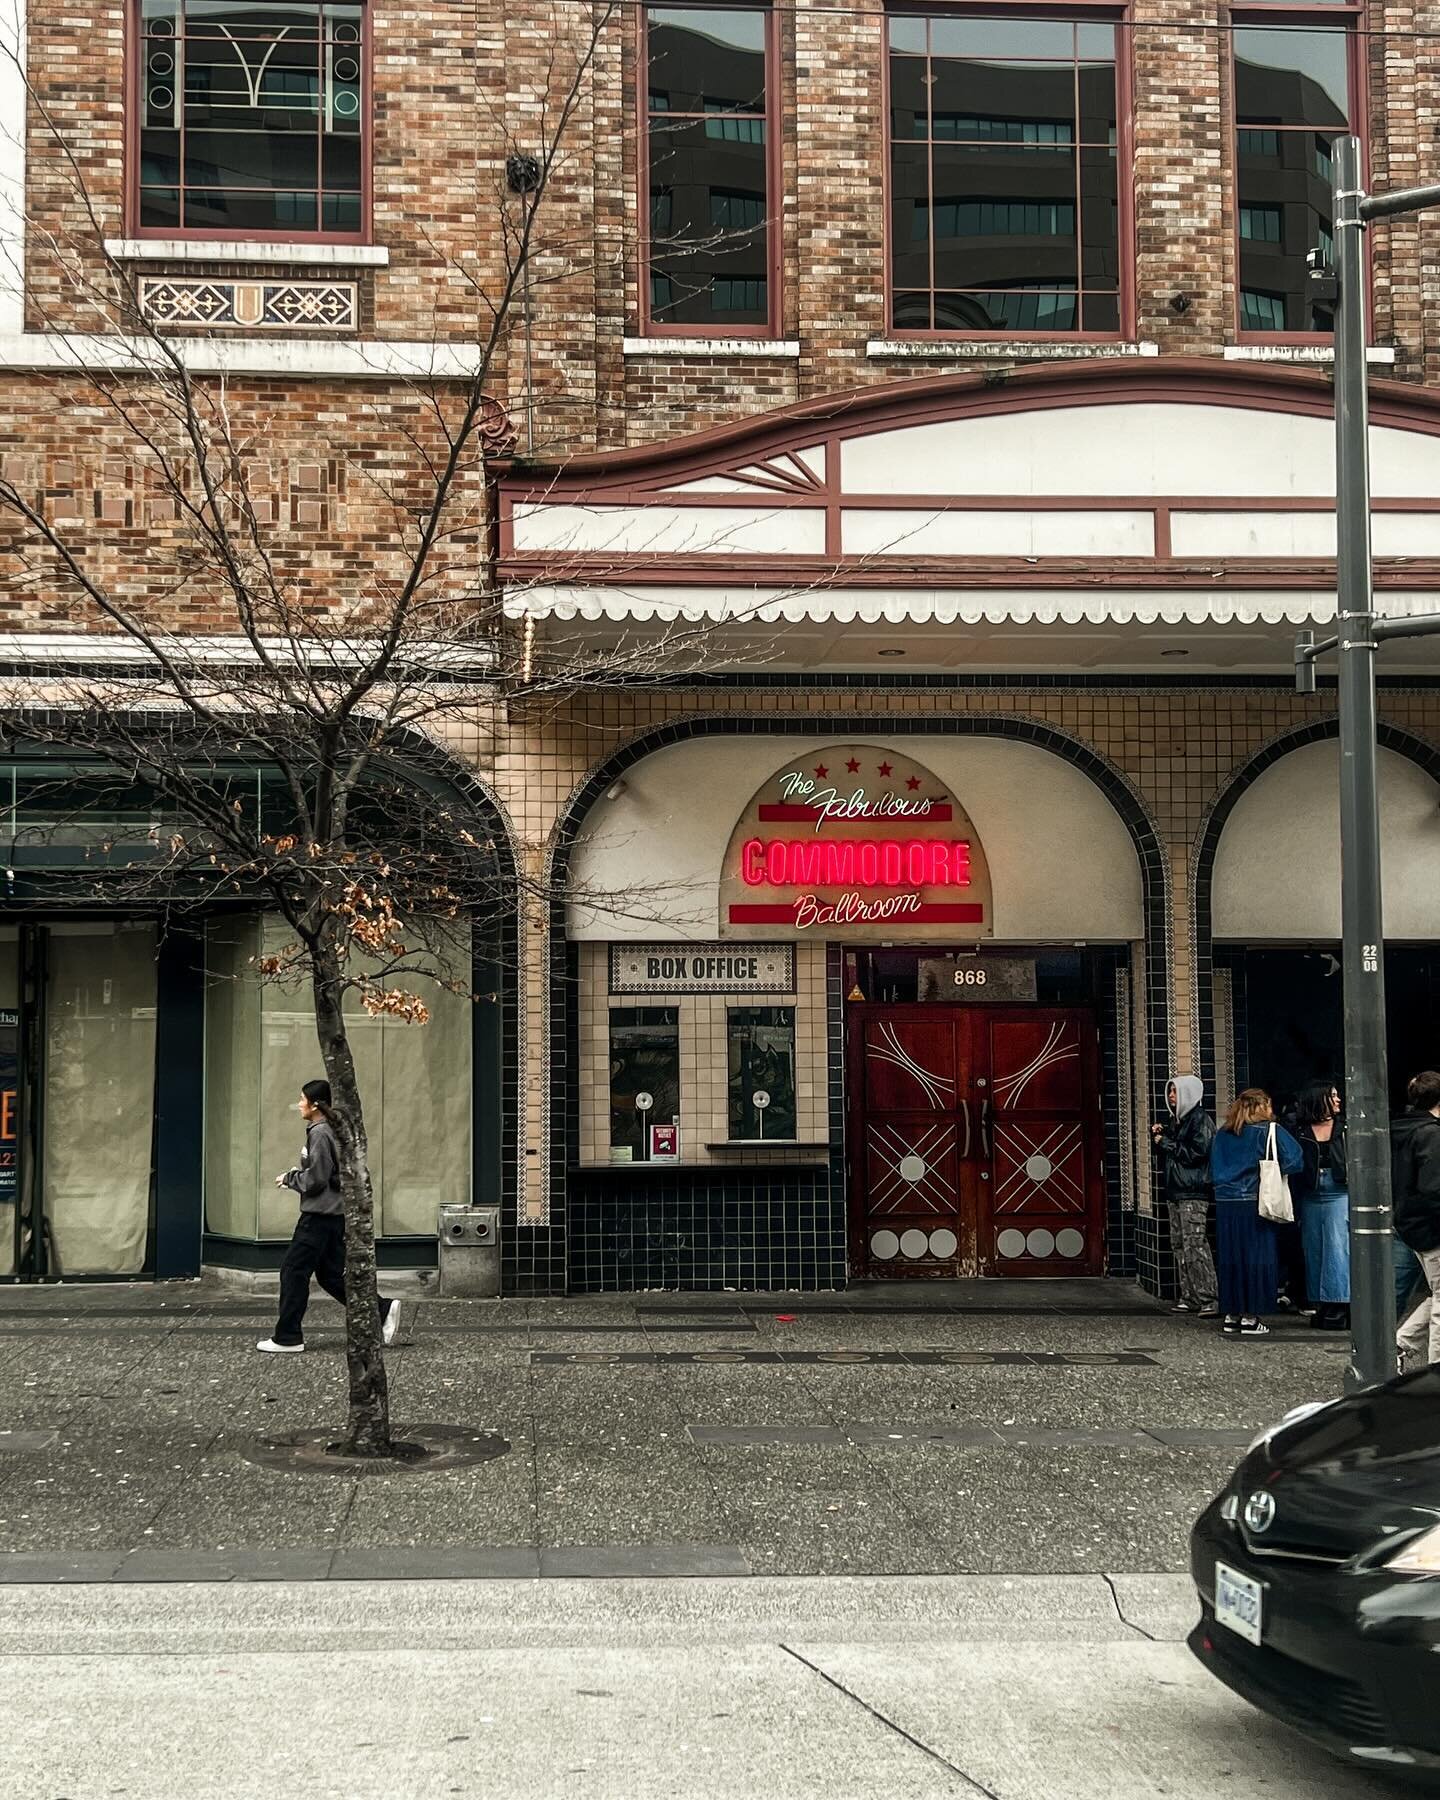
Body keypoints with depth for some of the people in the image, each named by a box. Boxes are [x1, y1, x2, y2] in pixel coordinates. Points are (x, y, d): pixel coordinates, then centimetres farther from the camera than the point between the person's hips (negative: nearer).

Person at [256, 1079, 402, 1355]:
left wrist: (288, 1178, -4)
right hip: (333, 1215, 10)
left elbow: (315, 1179, -19)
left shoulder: (319, 1134, -16)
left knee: (293, 1272, -2)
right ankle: (382, 1311, 8)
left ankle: (287, 1338, 3)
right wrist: (294, 1175, 14)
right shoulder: (330, 1131, 13)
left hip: (319, 1216, -10)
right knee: (331, 1275, 13)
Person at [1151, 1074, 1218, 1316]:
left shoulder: (1200, 1119, -8)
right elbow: (1166, 1151, 26)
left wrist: (1166, 1142, -10)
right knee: (1179, 1245, 9)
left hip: (1193, 1192, -9)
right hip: (1175, 1191, 9)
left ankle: (1209, 1299, -16)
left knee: (1195, 1245, -14)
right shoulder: (1174, 1120, 19)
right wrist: (1157, 1135, 8)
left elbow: (1196, 1153, -17)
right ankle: (1189, 1297, 13)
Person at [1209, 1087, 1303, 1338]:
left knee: (1230, 1258, 11)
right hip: (1253, 1204, -5)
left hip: (1224, 1202, 5)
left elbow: (1214, 1170, 15)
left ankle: (1231, 1315, 14)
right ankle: (1250, 1317, 1)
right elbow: (1293, 1160, -11)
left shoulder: (1223, 1133, 12)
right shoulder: (1269, 1130, -5)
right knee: (1255, 1258, 1)